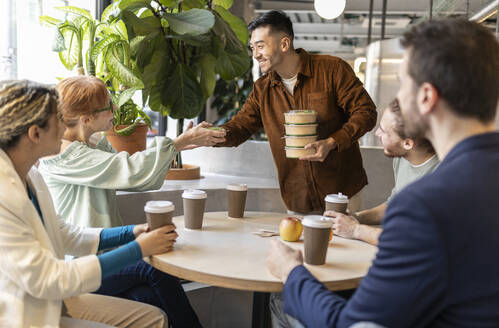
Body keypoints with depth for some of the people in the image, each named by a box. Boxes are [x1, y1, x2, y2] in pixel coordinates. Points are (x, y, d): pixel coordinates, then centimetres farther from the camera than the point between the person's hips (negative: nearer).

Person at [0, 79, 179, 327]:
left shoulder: (29, 176, 2)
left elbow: (62, 234, 11)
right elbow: (46, 281, -24)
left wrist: (132, 233, 1)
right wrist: (139, 249, -20)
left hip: (53, 301, 9)